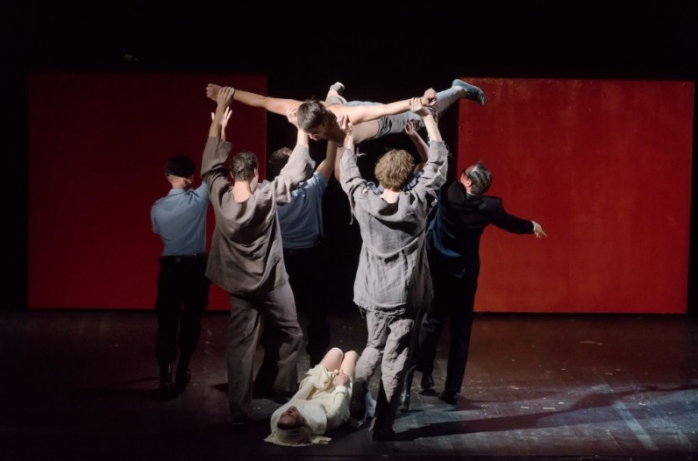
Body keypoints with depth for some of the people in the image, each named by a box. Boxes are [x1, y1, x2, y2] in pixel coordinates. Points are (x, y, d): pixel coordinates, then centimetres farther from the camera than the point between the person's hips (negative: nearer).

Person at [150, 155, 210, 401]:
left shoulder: (157, 207, -5)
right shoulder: (198, 199, -13)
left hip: (170, 267, 1)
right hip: (196, 266, -1)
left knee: (167, 321, 2)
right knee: (191, 319, 16)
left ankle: (166, 379, -8)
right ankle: (182, 371, 26)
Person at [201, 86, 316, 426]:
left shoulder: (220, 197, -13)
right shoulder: (266, 199, -21)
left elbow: (211, 163, 1)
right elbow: (296, 171, -16)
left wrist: (218, 117, 5)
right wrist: (302, 130, -8)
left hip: (239, 286, 3)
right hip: (272, 283, -3)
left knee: (240, 348, 4)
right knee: (290, 335, 17)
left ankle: (240, 413, 3)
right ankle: (282, 392, 19)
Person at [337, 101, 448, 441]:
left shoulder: (365, 202, -8)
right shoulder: (417, 204, -10)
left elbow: (349, 174, 10)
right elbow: (437, 165, -1)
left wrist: (348, 137, 21)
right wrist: (428, 119, 5)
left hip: (374, 294, 2)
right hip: (405, 296, -2)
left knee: (375, 347, 24)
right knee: (394, 359, 3)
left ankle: (356, 395, 2)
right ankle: (382, 426, 3)